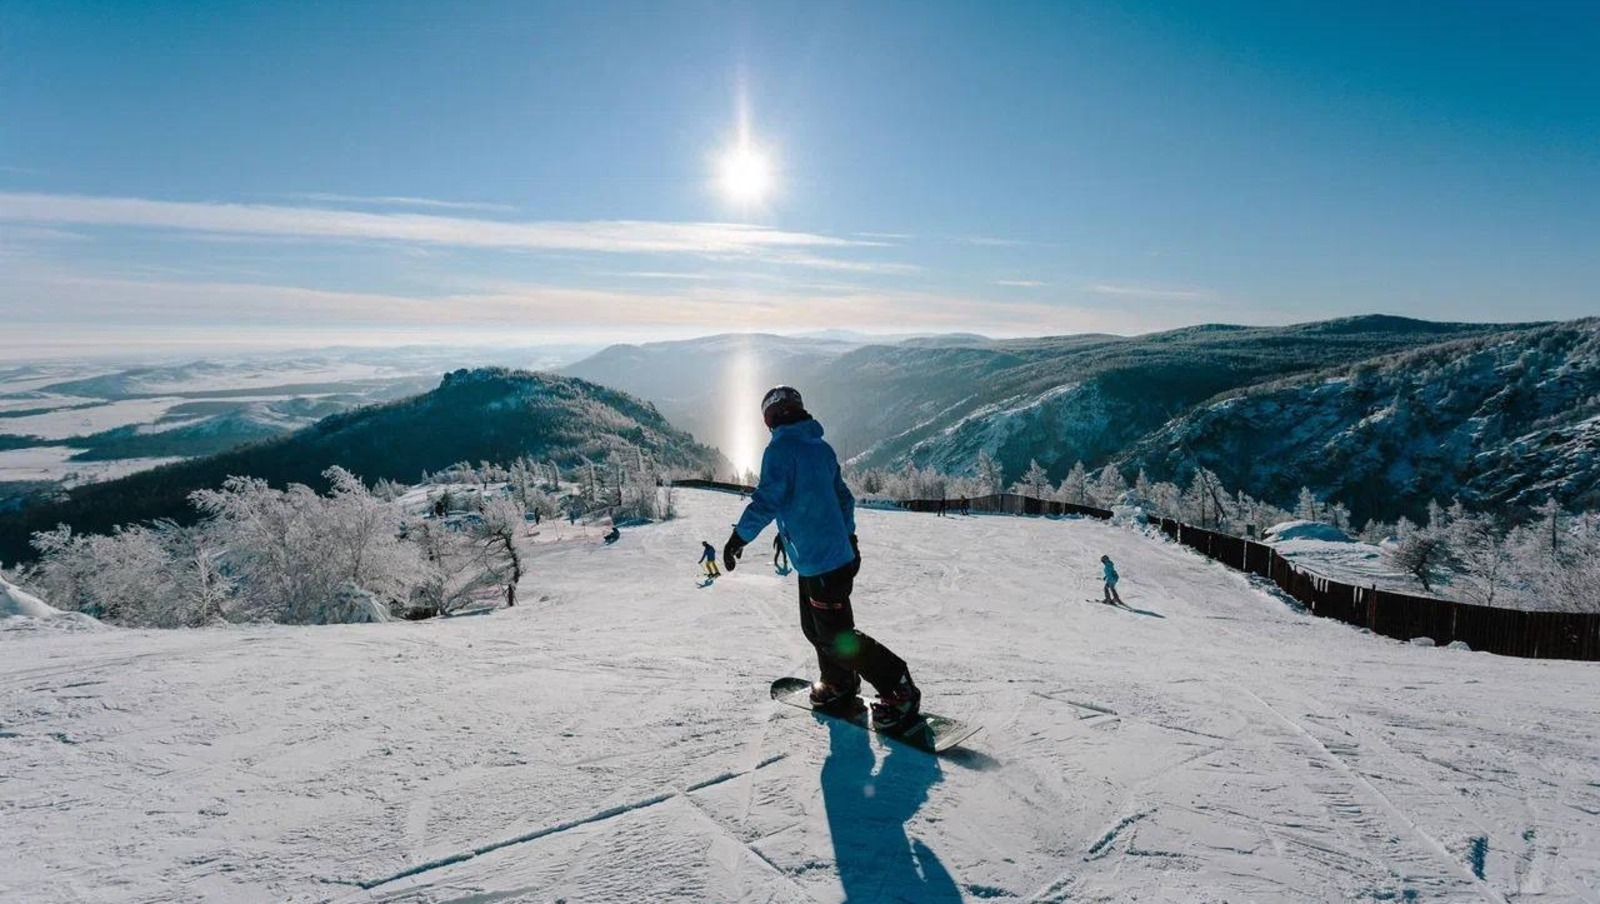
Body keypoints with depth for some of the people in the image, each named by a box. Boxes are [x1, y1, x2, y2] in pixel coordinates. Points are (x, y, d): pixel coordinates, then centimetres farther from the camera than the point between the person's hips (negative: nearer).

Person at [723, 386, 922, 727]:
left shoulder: (780, 449, -14)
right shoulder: (822, 448, 11)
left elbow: (767, 500, -22)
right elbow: (843, 497, 19)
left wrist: (739, 538, -13)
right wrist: (848, 539, 30)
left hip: (818, 561, -9)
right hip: (839, 553, 9)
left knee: (836, 637, -2)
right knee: (814, 627, 21)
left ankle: (899, 690, 1)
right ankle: (839, 684, 34)